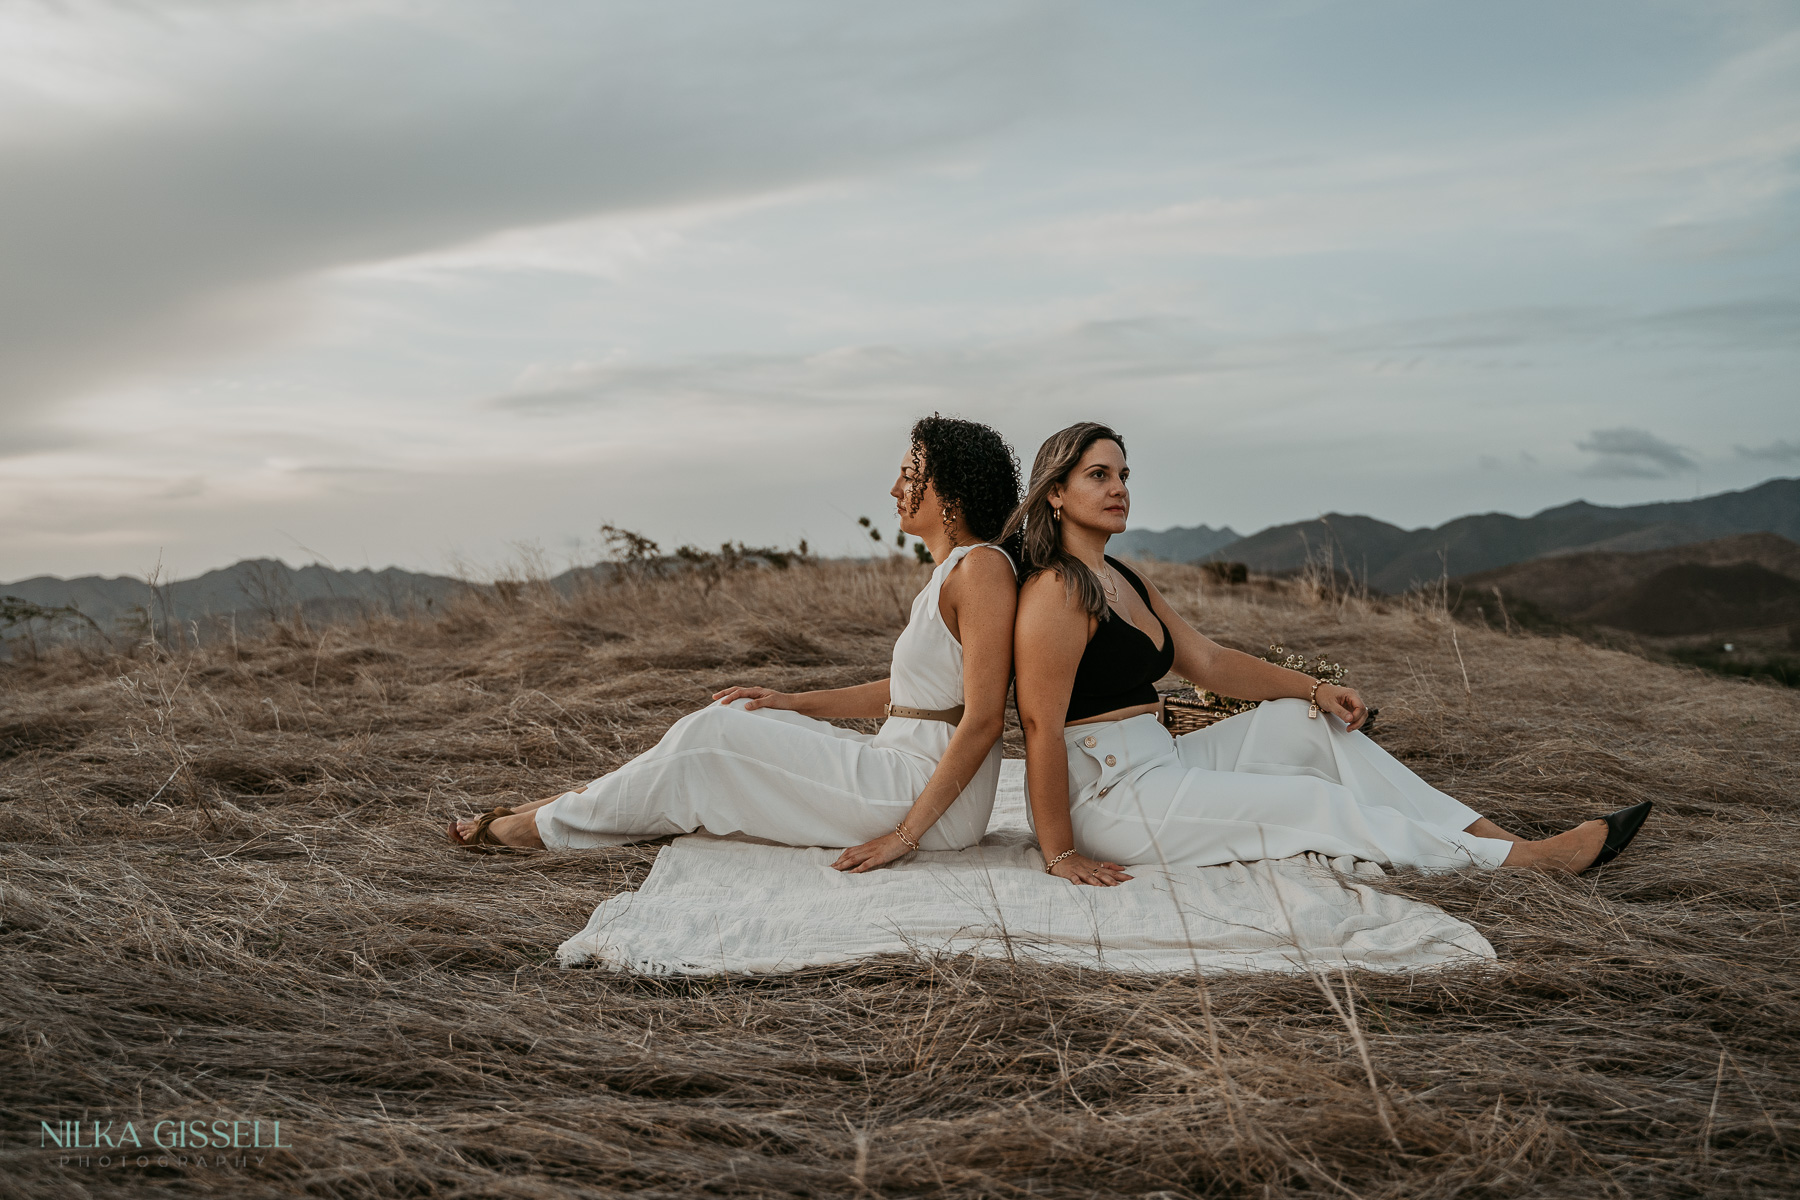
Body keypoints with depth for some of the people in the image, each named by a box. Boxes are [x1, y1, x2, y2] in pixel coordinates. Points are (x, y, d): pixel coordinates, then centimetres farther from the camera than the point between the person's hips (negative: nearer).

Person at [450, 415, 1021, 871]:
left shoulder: (983, 567, -16)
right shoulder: (948, 570, 15)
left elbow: (983, 719, -21)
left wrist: (906, 834, -22)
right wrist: (794, 703, 17)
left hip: (932, 793, -9)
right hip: (902, 764, 9)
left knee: (711, 737, -7)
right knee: (731, 722, 5)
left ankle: (547, 826, 8)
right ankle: (566, 805, 14)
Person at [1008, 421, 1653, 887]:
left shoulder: (1125, 583, 15)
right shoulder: (1056, 590, -17)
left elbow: (1209, 661, 18)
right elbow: (1042, 728, -22)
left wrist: (1314, 689, 9)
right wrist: (1061, 855, -23)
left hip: (1157, 764, 10)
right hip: (1109, 797, -10)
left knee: (1305, 722, 6)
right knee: (1314, 804, -8)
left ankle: (1493, 834, 5)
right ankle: (1540, 858, 4)